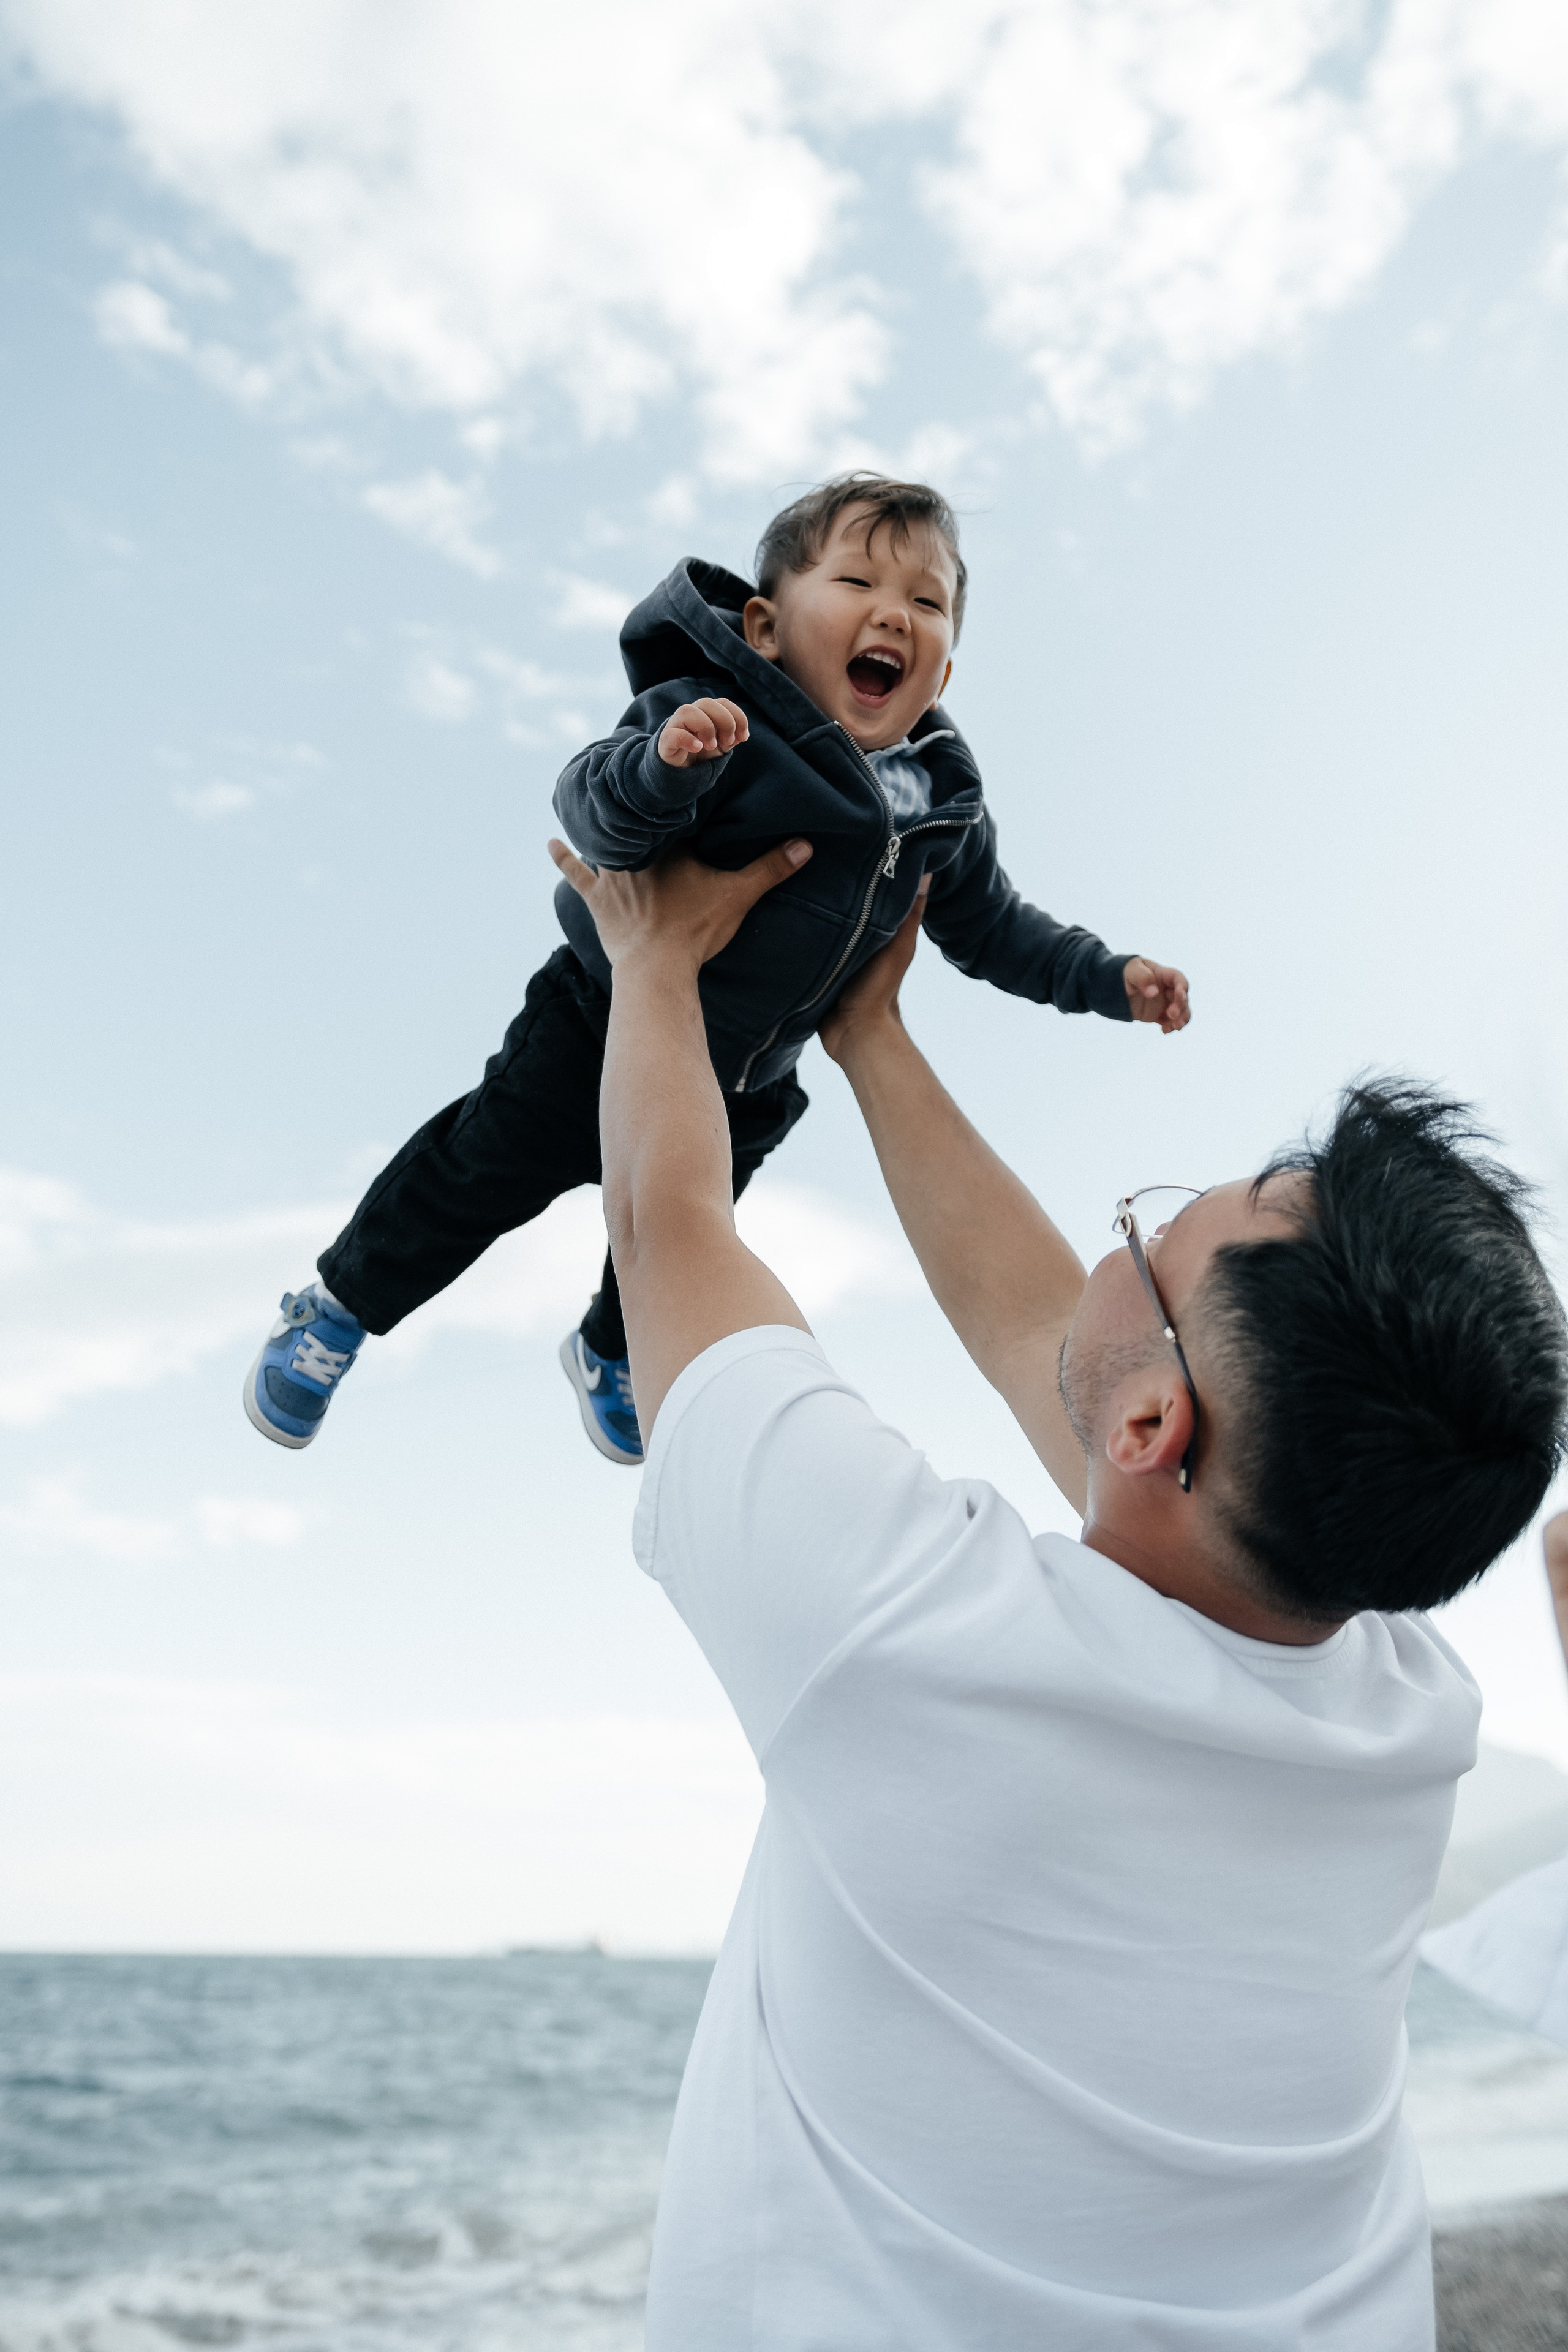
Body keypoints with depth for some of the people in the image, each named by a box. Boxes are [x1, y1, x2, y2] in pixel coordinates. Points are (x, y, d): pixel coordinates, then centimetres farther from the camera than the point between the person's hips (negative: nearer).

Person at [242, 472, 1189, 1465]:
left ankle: (612, 1354, 56)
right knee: (482, 1176, 6)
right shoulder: (726, 720, -28)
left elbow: (991, 927, 7)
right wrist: (661, 764, -58)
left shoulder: (946, 806, -9)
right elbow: (590, 813, -38)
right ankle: (338, 1308, 33)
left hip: (744, 1088, 5)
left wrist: (1109, 977, 2)